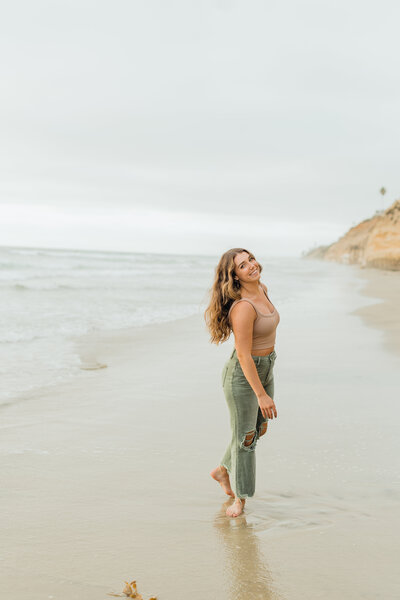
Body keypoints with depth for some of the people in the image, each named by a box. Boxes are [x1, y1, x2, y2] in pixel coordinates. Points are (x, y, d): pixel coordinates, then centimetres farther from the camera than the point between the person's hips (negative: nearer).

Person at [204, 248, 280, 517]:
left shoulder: (263, 289, 0)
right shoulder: (243, 308, -28)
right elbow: (244, 356, -27)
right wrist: (262, 394, -24)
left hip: (265, 370, 9)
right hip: (242, 375, -9)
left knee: (259, 429, 21)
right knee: (245, 437, 4)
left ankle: (223, 470, 43)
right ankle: (240, 498, 22)